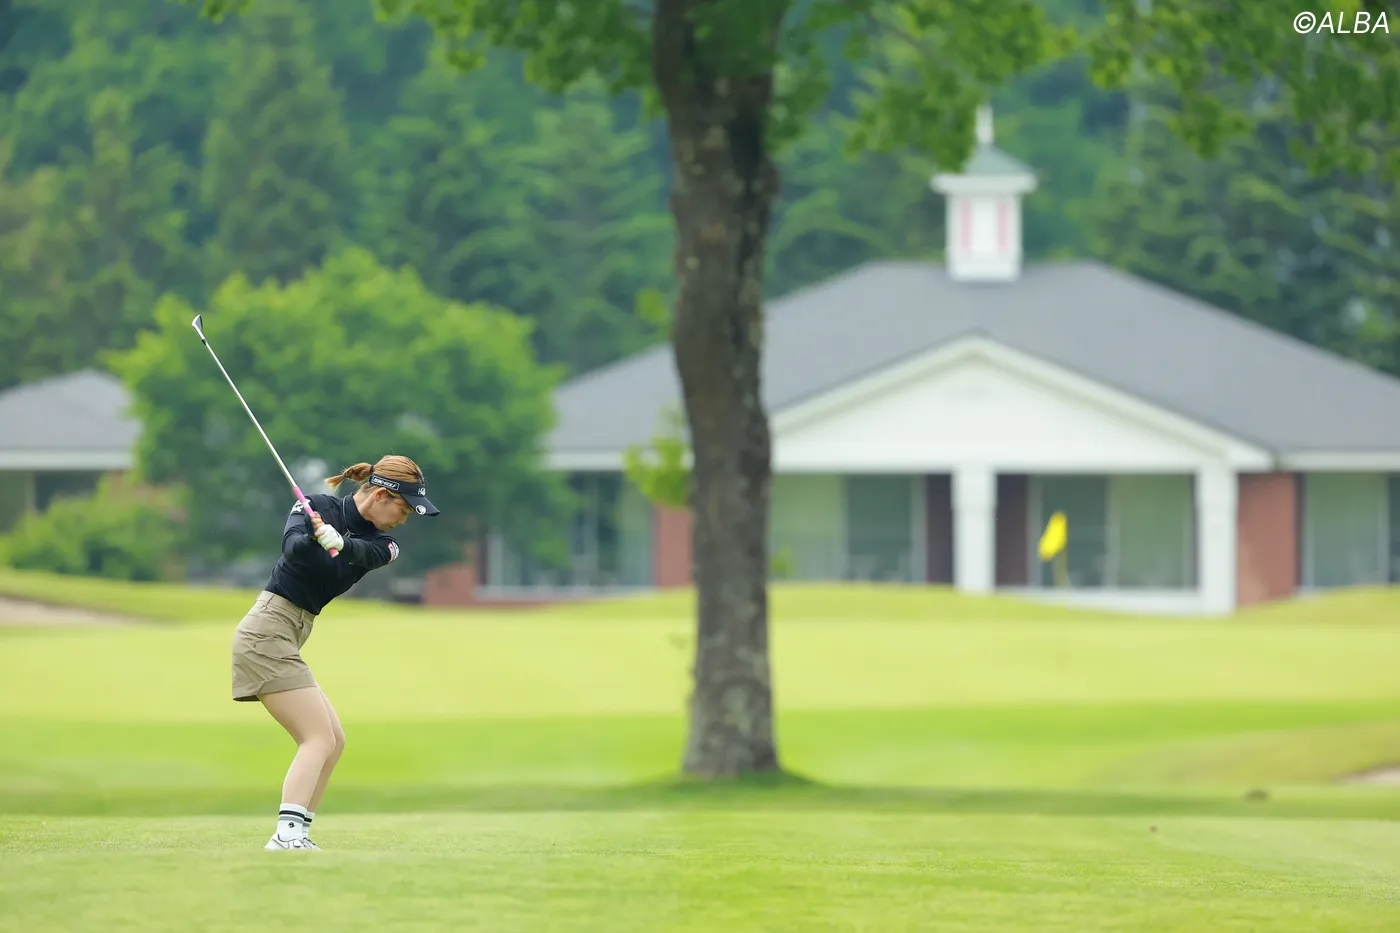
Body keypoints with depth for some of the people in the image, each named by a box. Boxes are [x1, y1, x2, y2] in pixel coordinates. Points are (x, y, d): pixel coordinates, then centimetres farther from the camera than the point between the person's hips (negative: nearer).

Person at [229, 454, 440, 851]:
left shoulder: (381, 543, 8)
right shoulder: (316, 508, -6)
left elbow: (365, 553, -16)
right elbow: (293, 545, -25)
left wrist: (339, 542, -39)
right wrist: (314, 538, -48)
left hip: (287, 640, 9)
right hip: (267, 632, -9)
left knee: (334, 742, 9)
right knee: (320, 739, -17)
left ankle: (296, 836, 9)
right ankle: (287, 834, -29)